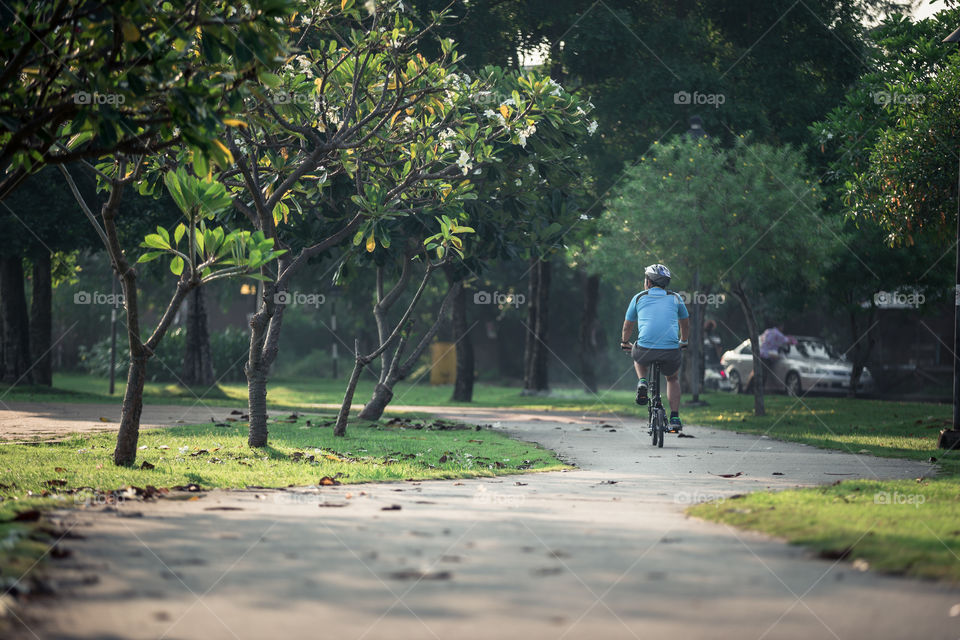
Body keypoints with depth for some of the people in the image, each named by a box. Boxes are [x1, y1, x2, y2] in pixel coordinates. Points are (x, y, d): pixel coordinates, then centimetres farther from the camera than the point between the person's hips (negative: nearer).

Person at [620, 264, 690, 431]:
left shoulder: (639, 298, 15)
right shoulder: (675, 298, 17)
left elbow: (628, 326, 28)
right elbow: (685, 324, 32)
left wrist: (625, 343, 47)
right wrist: (683, 341, 52)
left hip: (646, 349, -1)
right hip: (671, 351, 1)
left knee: (637, 356, 36)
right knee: (673, 378, 30)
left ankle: (642, 382, 10)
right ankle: (675, 418, 19)